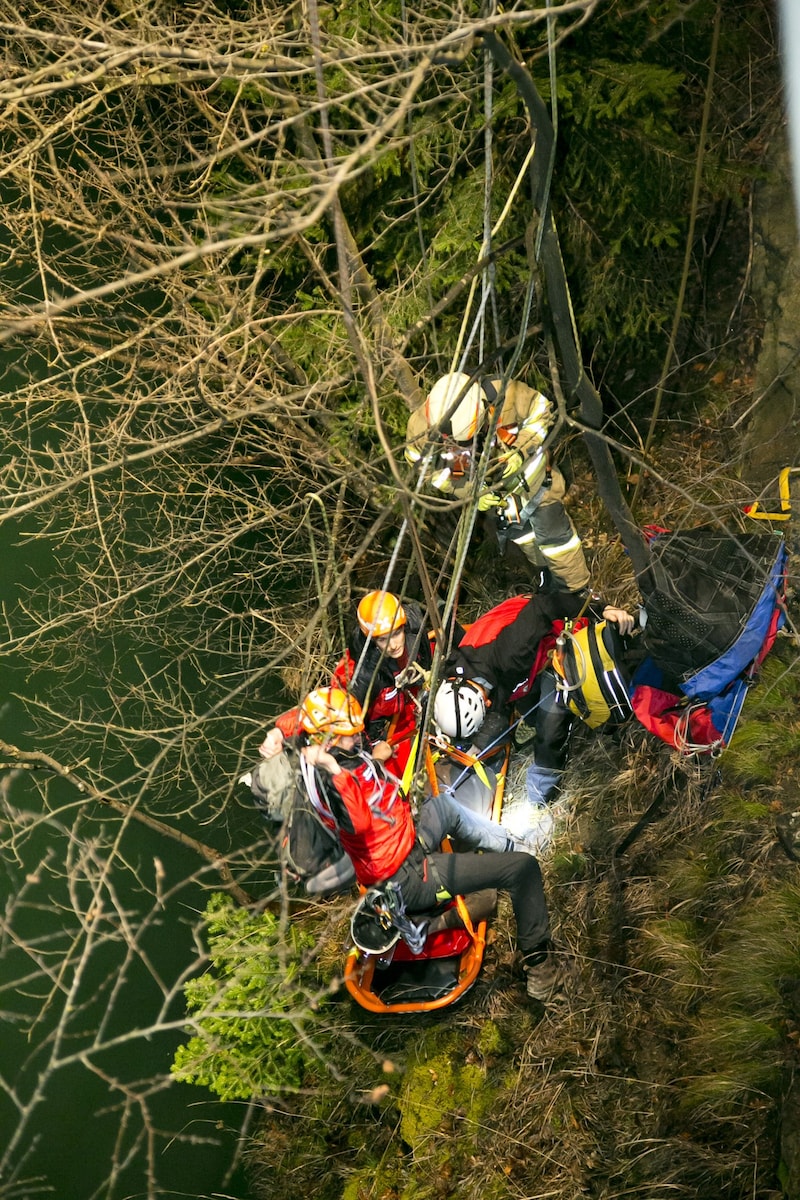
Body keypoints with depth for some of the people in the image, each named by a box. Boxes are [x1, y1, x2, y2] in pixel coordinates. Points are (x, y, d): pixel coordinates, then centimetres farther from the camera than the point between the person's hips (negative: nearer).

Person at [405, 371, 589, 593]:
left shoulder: (506, 395, -39)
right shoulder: (421, 428, -35)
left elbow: (540, 410, -19)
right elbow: (432, 471, -17)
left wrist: (521, 451, -32)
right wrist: (471, 491, -28)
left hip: (530, 473, -2)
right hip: (491, 490, 2)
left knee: (554, 533, 9)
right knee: (523, 537, 23)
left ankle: (577, 589, 32)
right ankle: (549, 580, 49)